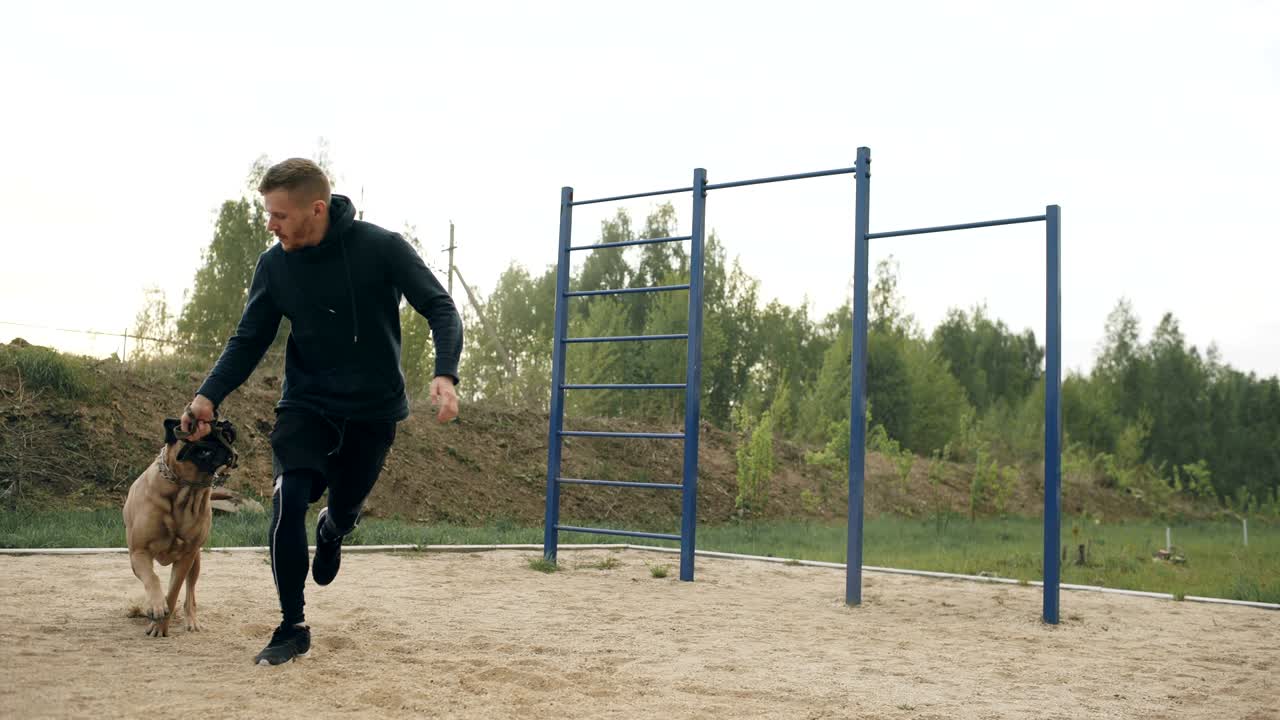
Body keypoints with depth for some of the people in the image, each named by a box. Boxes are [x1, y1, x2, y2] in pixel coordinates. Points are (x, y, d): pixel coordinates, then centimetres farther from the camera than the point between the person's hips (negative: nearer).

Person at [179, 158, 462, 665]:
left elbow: (440, 308, -14)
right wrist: (209, 396, -17)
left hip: (374, 409, -1)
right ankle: (292, 628, -6)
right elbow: (248, 341, -1)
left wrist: (445, 374, -31)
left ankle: (331, 532, 52)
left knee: (345, 508, 10)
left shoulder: (381, 247, -16)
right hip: (306, 404, 1)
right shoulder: (275, 265, -8)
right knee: (288, 499, -20)